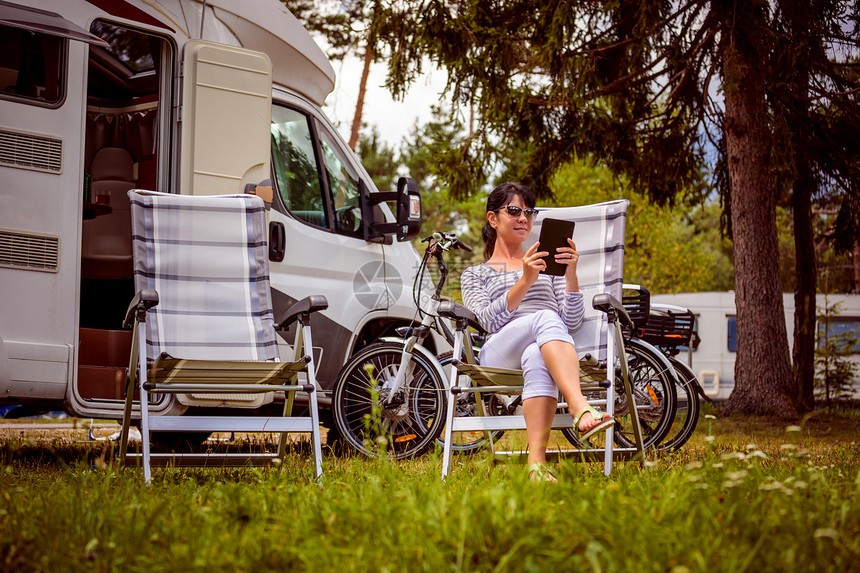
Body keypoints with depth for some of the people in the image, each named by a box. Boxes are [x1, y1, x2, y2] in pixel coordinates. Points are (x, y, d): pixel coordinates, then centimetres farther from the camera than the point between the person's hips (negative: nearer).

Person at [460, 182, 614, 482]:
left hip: (551, 350, 2)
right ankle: (582, 410, -58)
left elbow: (572, 322, 13)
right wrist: (525, 282, -13)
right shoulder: (474, 275, 24)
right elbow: (489, 320, 0)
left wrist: (571, 274, -3)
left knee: (536, 358, -41)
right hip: (499, 354, -1)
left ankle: (537, 464, -59)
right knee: (546, 318, -38)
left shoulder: (547, 265, 30)